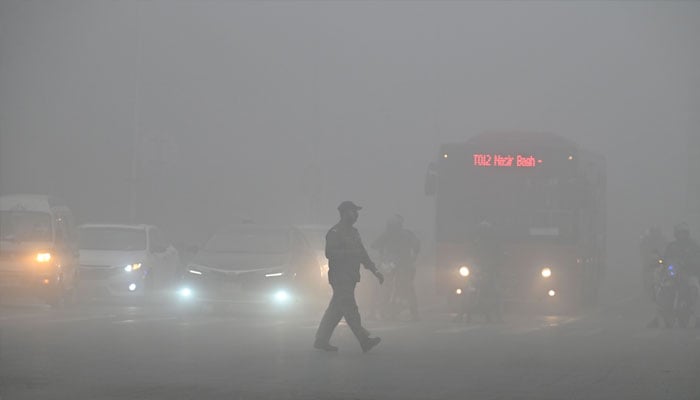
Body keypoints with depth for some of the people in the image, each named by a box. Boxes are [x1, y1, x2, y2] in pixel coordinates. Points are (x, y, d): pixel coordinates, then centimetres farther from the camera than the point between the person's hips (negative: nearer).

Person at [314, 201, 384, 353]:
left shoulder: (353, 232, 20)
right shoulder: (335, 233, -9)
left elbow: (362, 254, 24)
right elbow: (330, 253, -20)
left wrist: (375, 271, 20)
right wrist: (351, 253, -20)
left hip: (350, 277, 9)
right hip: (340, 277, -9)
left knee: (336, 310, 10)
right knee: (350, 309, -11)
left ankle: (321, 340, 14)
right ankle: (364, 340, -15)